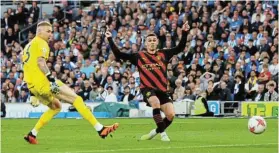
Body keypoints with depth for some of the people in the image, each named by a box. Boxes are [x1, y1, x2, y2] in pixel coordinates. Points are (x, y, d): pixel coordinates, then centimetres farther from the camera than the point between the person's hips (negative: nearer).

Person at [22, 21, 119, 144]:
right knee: (76, 99, -9)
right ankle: (100, 129, -16)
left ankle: (32, 134, 20)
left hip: (31, 85, 9)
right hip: (43, 82, -9)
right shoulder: (41, 43, -3)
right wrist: (51, 79, -24)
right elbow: (40, 61, -19)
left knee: (56, 107, 29)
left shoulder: (28, 45, 24)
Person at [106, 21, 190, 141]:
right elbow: (118, 55, 6)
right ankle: (163, 134, -25)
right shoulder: (139, 56, 6)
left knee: (171, 115, -10)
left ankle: (156, 132, 19)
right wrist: (110, 40, -1)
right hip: (147, 88, -3)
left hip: (162, 89, 3)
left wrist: (184, 33, -2)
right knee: (156, 102, -34)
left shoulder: (163, 54, 11)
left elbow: (180, 48, 9)